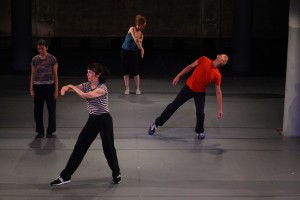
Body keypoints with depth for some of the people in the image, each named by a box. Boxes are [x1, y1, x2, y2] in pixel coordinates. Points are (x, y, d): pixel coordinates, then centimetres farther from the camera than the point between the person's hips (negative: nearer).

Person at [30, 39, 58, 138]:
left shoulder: (52, 59, -5)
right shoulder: (35, 59, 3)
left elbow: (55, 75, -3)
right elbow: (32, 75, 6)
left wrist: (56, 90, -7)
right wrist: (31, 89, 2)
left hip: (49, 86, -2)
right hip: (38, 86, 2)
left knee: (51, 109, 3)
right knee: (38, 110, 5)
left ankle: (50, 131, 14)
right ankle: (40, 131, 16)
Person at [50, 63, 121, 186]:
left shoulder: (102, 88, -19)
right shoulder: (86, 85, 3)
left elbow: (85, 95, -30)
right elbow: (69, 87, 0)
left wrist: (72, 87, -17)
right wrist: (65, 88, -25)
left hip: (104, 120, -6)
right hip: (92, 120, 6)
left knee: (108, 149, 5)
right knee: (79, 147, 3)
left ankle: (116, 174, 29)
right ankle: (65, 176, 6)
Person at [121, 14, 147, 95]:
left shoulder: (141, 35, 6)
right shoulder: (132, 29, -9)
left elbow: (139, 46, 4)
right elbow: (135, 39, -23)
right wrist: (142, 48, -24)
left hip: (134, 53, 3)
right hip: (125, 51, -3)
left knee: (135, 71, -2)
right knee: (126, 70, 0)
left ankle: (138, 88, 7)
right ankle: (127, 88, 6)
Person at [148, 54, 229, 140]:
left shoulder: (217, 75, -13)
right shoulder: (204, 60, -13)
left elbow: (218, 92, -10)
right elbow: (190, 67, -2)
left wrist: (220, 109, -12)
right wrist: (178, 76, -2)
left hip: (200, 93, 0)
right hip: (188, 87, 0)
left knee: (200, 113, -12)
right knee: (173, 105, 5)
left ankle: (200, 131, 19)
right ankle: (156, 124, 18)